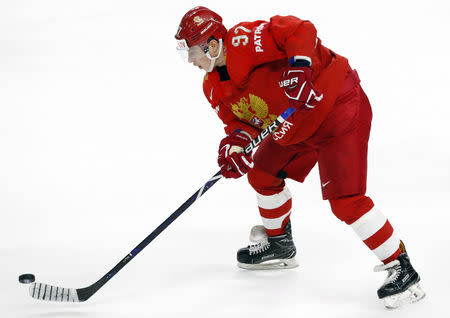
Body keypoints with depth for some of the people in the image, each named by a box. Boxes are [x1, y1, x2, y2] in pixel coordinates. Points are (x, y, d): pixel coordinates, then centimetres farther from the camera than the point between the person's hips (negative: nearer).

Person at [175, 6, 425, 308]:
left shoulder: (245, 41, -24)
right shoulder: (214, 87, 5)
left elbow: (300, 30, -29)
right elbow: (237, 118, 5)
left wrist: (298, 68, -42)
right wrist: (236, 140, -16)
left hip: (338, 107, -10)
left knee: (345, 200, -17)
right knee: (263, 174, 19)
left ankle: (401, 267, -7)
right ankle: (279, 244, 42)